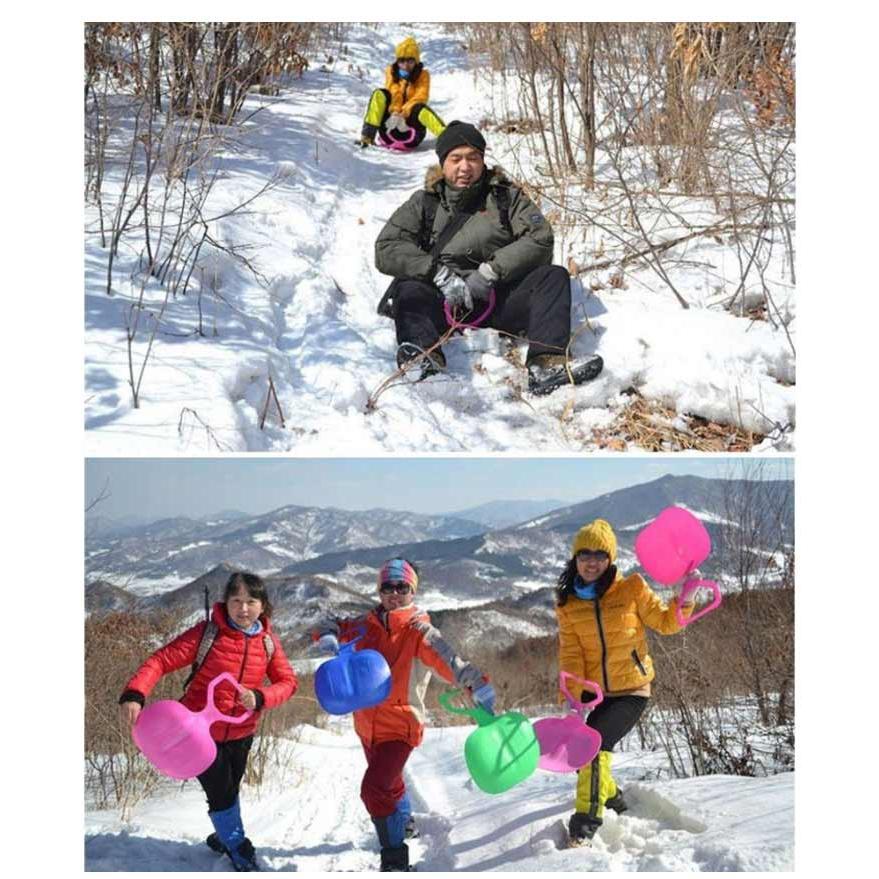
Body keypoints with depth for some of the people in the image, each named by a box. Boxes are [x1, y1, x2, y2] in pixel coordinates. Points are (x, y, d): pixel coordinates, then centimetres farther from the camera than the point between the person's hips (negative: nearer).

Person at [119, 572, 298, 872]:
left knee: (230, 789, 23)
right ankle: (237, 847, 32)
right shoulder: (207, 633, -22)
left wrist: (259, 698, -28)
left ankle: (223, 837, 51)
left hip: (241, 733, 4)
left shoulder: (268, 641, -9)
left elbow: (287, 681, -7)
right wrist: (134, 695, -42)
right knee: (220, 792, 4)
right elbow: (161, 660, -26)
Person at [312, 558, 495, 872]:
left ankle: (395, 861, -7)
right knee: (389, 781, 28)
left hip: (400, 726, -6)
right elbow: (330, 627, 12)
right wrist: (328, 638, -13)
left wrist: (477, 685, -44)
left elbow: (449, 661, -27)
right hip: (367, 725, 6)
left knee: (375, 789, -20)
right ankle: (404, 823, 58)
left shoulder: (420, 632, -14)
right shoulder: (367, 625, 2)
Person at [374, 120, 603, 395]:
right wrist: (440, 275, -15)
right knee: (409, 290, -29)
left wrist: (490, 271, -14)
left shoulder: (506, 196, 15)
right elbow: (387, 249, 1)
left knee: (554, 276, -21)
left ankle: (547, 364, -46)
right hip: (444, 300, -1)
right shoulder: (425, 202, 15)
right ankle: (423, 361, -60)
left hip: (499, 299, 1)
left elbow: (540, 240, 0)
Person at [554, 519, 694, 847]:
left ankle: (586, 820, -20)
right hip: (595, 693, 5)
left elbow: (665, 623, 1)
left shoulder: (632, 589, -6)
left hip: (632, 690, -5)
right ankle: (611, 796, 44)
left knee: (594, 743, -24)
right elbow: (571, 651, -4)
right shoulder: (568, 603, 2)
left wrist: (683, 603, -18)